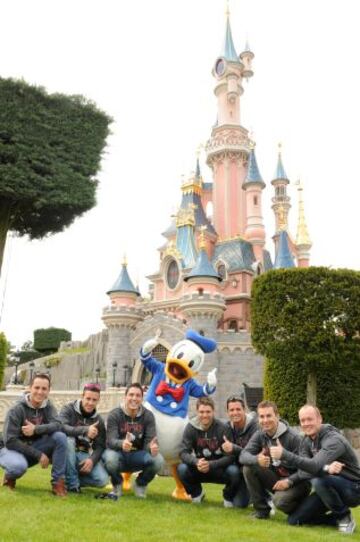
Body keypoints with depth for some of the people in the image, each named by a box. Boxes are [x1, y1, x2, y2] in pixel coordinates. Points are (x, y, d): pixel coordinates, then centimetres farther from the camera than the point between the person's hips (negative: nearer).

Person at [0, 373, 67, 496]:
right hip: (13, 449, -4)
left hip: (35, 446, 4)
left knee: (60, 437, -22)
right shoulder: (16, 410, -19)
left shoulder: (48, 406, -5)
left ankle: (58, 482, -14)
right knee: (19, 466, -39)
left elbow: (57, 425, -21)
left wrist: (36, 429, -38)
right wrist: (38, 455, -24)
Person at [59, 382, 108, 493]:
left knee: (103, 480, -19)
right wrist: (85, 430, -40)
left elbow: (100, 446, 0)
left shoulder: (98, 420, 2)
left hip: (84, 455, 3)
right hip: (67, 453, -3)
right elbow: (62, 427, -28)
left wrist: (92, 459, -21)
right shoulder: (68, 409, -9)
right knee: (68, 440, -35)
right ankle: (72, 483, -18)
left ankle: (73, 479, 7)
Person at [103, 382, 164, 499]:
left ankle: (140, 485, 5)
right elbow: (111, 440, -23)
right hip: (119, 453, -1)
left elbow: (150, 441, -14)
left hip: (138, 456, 1)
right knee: (110, 457, -36)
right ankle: (117, 485, 0)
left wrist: (153, 447, -40)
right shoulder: (115, 415, -12)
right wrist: (122, 444, -47)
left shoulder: (148, 416, -6)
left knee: (158, 459, -27)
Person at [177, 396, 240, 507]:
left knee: (233, 471, -32)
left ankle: (228, 497, 3)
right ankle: (196, 493, 6)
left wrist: (211, 465, -34)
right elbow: (183, 453, -15)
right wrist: (196, 462, -36)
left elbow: (230, 456, -20)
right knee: (182, 468, -26)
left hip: (219, 469, -2)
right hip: (199, 469, 2)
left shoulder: (222, 428, -17)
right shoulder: (191, 427, -10)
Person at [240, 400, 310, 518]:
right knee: (248, 468, -16)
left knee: (280, 500, -33)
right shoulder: (260, 435, -4)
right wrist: (257, 459, -36)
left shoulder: (293, 437, -20)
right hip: (275, 477, 5)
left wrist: (289, 481, -32)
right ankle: (262, 509, -1)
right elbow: (243, 456, -14)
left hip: (296, 481, -5)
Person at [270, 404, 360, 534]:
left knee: (318, 480, -36)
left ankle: (344, 516, -10)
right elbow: (303, 471, -13)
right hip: (328, 489, 7)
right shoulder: (306, 441, 0)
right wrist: (325, 468, -33)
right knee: (294, 520, -5)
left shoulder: (334, 440, -24)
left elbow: (315, 466, -38)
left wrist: (285, 455, -44)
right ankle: (338, 518, 11)